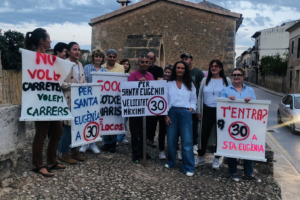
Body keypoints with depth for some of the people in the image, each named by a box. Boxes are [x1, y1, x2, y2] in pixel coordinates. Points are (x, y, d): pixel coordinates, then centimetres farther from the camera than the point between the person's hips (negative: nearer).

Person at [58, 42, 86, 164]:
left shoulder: (80, 65, 16)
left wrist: (84, 85, -1)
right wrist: (72, 85, -19)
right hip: (68, 100, -7)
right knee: (67, 126, -4)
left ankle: (74, 151, 22)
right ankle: (63, 153, 9)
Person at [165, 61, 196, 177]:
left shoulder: (190, 85, 11)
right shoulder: (169, 84, 9)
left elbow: (193, 100, 11)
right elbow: (166, 100, 6)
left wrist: (191, 110, -5)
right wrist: (166, 115, -3)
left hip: (185, 114, -1)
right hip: (172, 113, 1)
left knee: (187, 141, -5)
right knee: (171, 139, 6)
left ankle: (189, 168, 1)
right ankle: (171, 162, 26)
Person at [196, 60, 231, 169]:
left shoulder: (226, 80, 3)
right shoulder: (205, 80, 8)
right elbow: (200, 96, 11)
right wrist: (199, 111, 7)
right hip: (207, 111, 1)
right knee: (204, 135, 2)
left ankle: (217, 159, 22)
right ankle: (200, 157, 19)